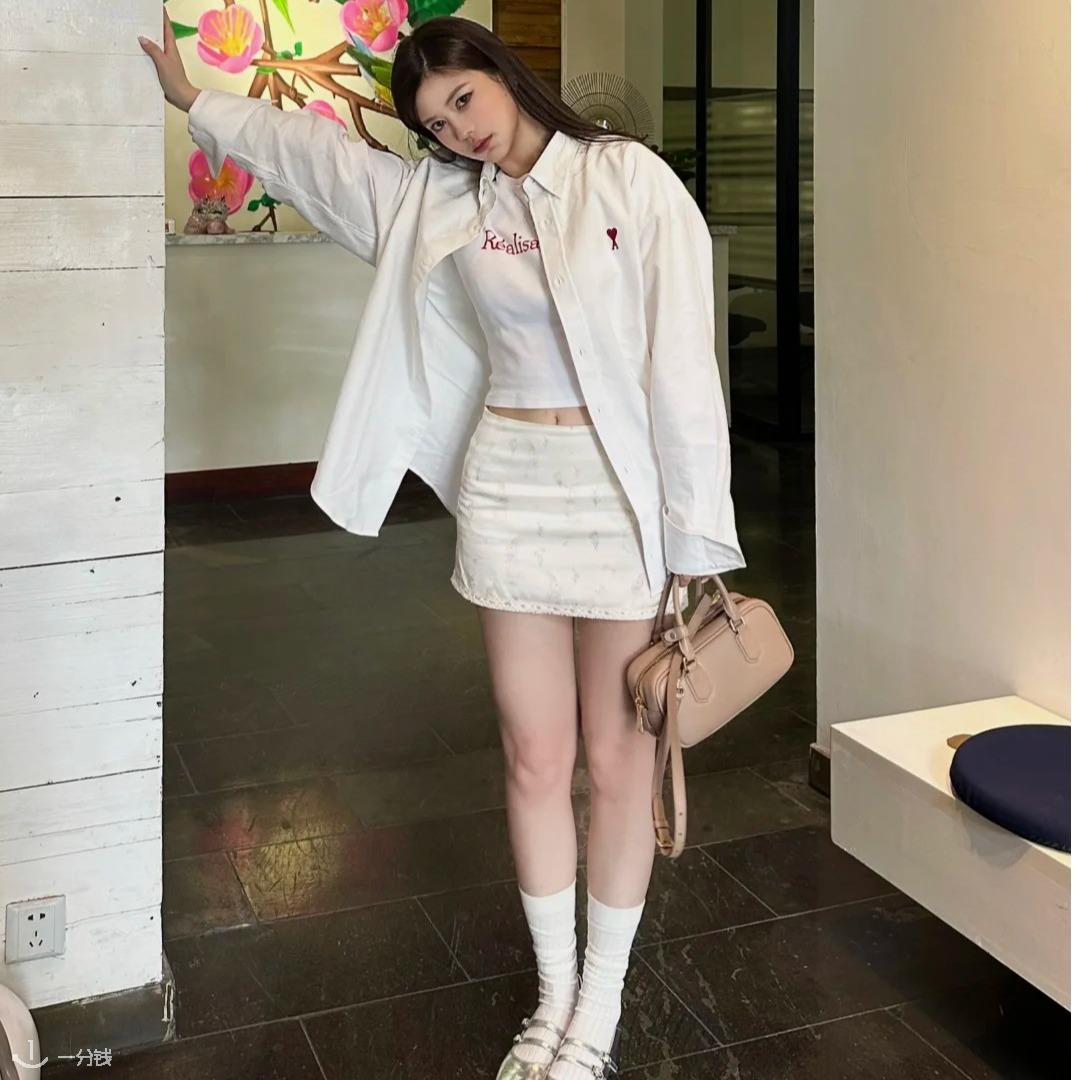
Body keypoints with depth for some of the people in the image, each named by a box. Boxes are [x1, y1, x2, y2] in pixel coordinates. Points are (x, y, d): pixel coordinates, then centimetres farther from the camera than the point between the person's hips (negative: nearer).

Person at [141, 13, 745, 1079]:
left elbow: (682, 360, -11)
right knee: (533, 758, 10)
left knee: (618, 758, 7)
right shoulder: (435, 199, 7)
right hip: (507, 485, 4)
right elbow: (312, 148, 22)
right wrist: (196, 100, 29)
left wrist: (697, 537, -13)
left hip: (624, 494, -4)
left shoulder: (631, 179, -8)